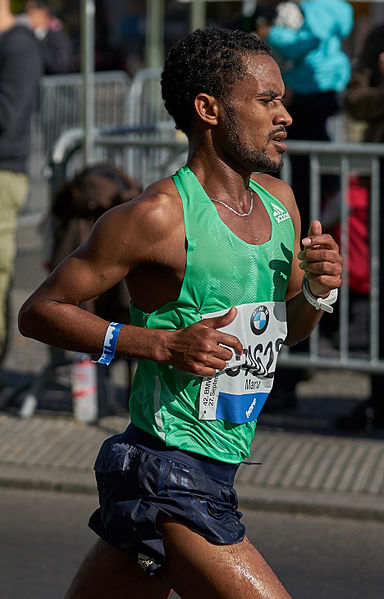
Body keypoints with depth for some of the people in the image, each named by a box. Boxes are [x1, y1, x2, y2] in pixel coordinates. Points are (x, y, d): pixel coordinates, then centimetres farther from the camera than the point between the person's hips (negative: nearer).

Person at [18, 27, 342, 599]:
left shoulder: (277, 200, 9)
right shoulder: (159, 217, -16)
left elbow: (285, 330, 23)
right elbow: (39, 311, -11)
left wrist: (318, 291, 0)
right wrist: (162, 344, -20)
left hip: (214, 474, 8)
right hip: (168, 478, -8)